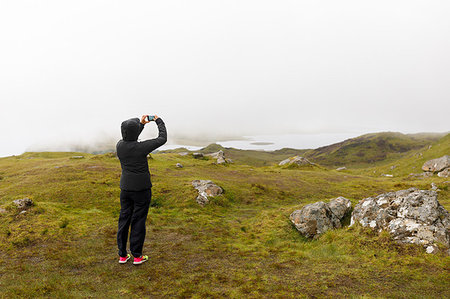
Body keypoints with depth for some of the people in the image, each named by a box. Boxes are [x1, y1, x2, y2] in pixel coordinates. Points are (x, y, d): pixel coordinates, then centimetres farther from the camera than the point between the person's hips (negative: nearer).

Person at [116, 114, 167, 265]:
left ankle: (122, 255, 22)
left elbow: (130, 139, 19)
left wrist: (142, 124, 22)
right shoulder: (141, 147, -20)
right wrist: (159, 121, 9)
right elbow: (162, 139, -6)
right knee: (138, 221, 4)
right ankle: (137, 256, 14)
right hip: (141, 189, -5)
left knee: (124, 220, 13)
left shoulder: (119, 145, -5)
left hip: (125, 188, 5)